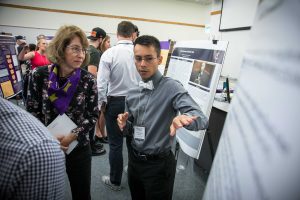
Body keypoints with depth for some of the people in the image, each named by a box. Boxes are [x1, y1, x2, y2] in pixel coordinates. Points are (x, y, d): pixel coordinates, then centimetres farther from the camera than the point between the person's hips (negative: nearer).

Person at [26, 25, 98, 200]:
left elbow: (93, 116, -7)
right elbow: (32, 111, -3)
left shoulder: (88, 80, -9)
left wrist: (72, 136, -18)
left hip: (78, 147, 0)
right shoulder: (41, 75, -8)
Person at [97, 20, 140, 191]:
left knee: (115, 144, 10)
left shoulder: (109, 53, -11)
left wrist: (102, 103, 2)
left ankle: (115, 181, 27)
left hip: (115, 102, -2)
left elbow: (101, 83, -13)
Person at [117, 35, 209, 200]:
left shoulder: (171, 88, -17)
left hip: (158, 164, -5)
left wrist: (184, 118, -49)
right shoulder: (132, 94, 1)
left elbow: (202, 119, -28)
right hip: (134, 160, 6)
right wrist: (124, 125, -11)